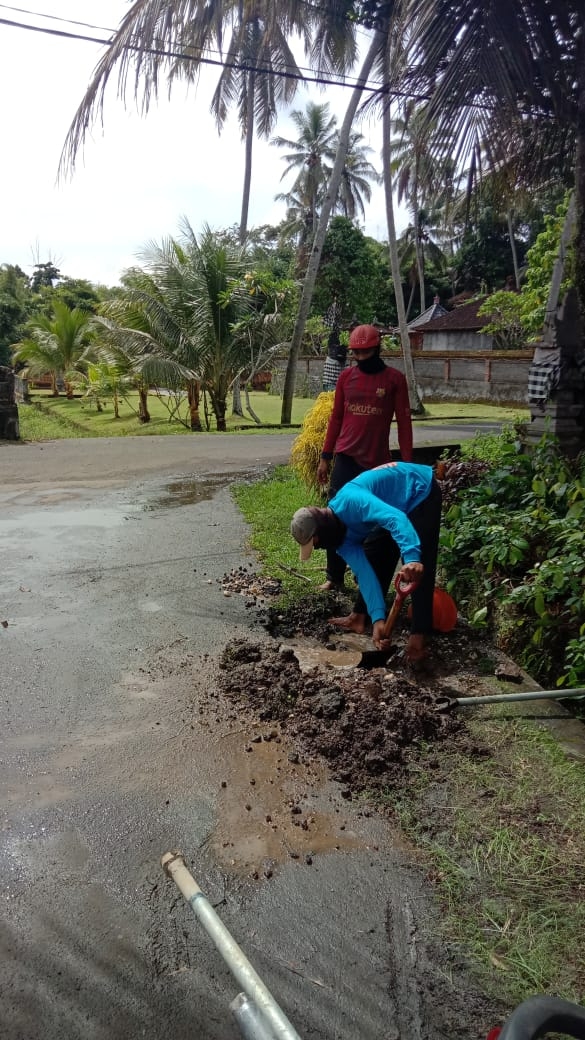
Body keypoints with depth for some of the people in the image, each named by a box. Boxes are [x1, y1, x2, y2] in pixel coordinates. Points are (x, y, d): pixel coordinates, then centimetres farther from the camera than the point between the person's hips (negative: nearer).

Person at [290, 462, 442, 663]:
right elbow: (364, 572, -12)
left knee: (418, 568, -16)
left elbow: (395, 518, -44)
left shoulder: (349, 502, -31)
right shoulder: (342, 535, -5)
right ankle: (360, 616, 22)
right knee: (372, 554, 11)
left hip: (421, 491, -9)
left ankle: (419, 634, -12)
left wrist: (411, 557, -57)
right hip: (401, 502, 9)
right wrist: (378, 619, -22)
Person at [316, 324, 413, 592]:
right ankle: (334, 576, 10)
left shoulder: (394, 379, -1)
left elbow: (404, 423, -1)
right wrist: (325, 457, 7)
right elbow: (336, 418, 10)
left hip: (377, 462, -2)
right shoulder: (346, 376, 7)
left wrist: (407, 463, -6)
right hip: (345, 459, 2)